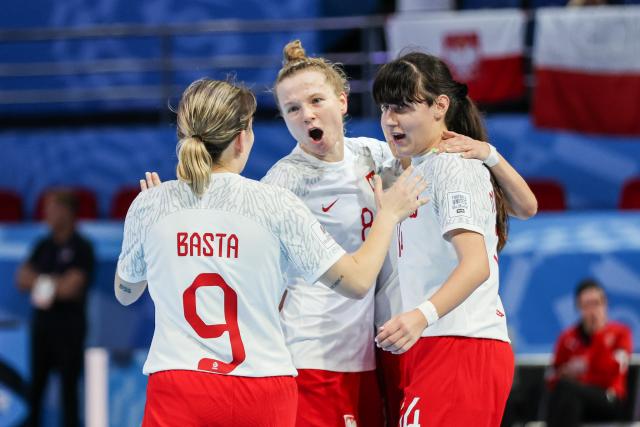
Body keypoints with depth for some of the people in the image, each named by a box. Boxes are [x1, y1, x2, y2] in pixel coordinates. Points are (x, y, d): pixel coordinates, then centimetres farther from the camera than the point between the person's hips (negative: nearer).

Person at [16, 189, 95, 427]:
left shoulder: (81, 248, -7)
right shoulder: (44, 246, 11)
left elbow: (71, 287, -15)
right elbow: (23, 280, 5)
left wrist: (40, 281, -3)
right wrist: (52, 282, -10)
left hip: (69, 325, -6)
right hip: (42, 323, 6)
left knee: (68, 386, -2)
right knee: (36, 383, 8)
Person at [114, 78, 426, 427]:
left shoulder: (149, 205, 2)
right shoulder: (275, 204, -4)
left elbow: (125, 292, 19)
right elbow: (357, 281, -2)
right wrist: (388, 215, 15)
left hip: (177, 386, 0)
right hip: (263, 385, 0)